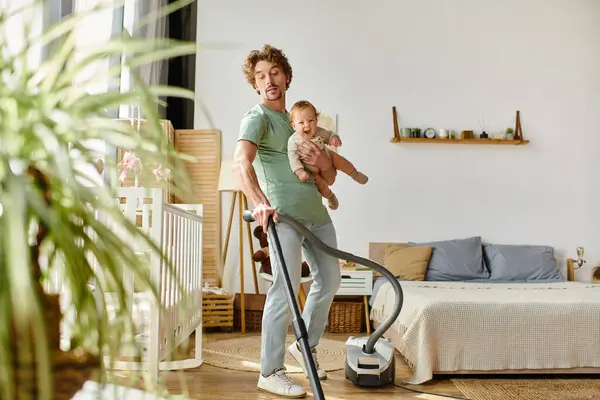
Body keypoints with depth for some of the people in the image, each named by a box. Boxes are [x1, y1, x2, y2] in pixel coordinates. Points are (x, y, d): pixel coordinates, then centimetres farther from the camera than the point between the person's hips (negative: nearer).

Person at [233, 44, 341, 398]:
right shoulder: (257, 118, -2)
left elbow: (331, 178, 19)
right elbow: (241, 163, -23)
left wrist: (323, 162, -5)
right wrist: (260, 203, -39)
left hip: (317, 214, 8)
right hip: (285, 215, -8)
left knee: (330, 280, 13)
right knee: (285, 291, -10)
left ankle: (306, 345, 32)